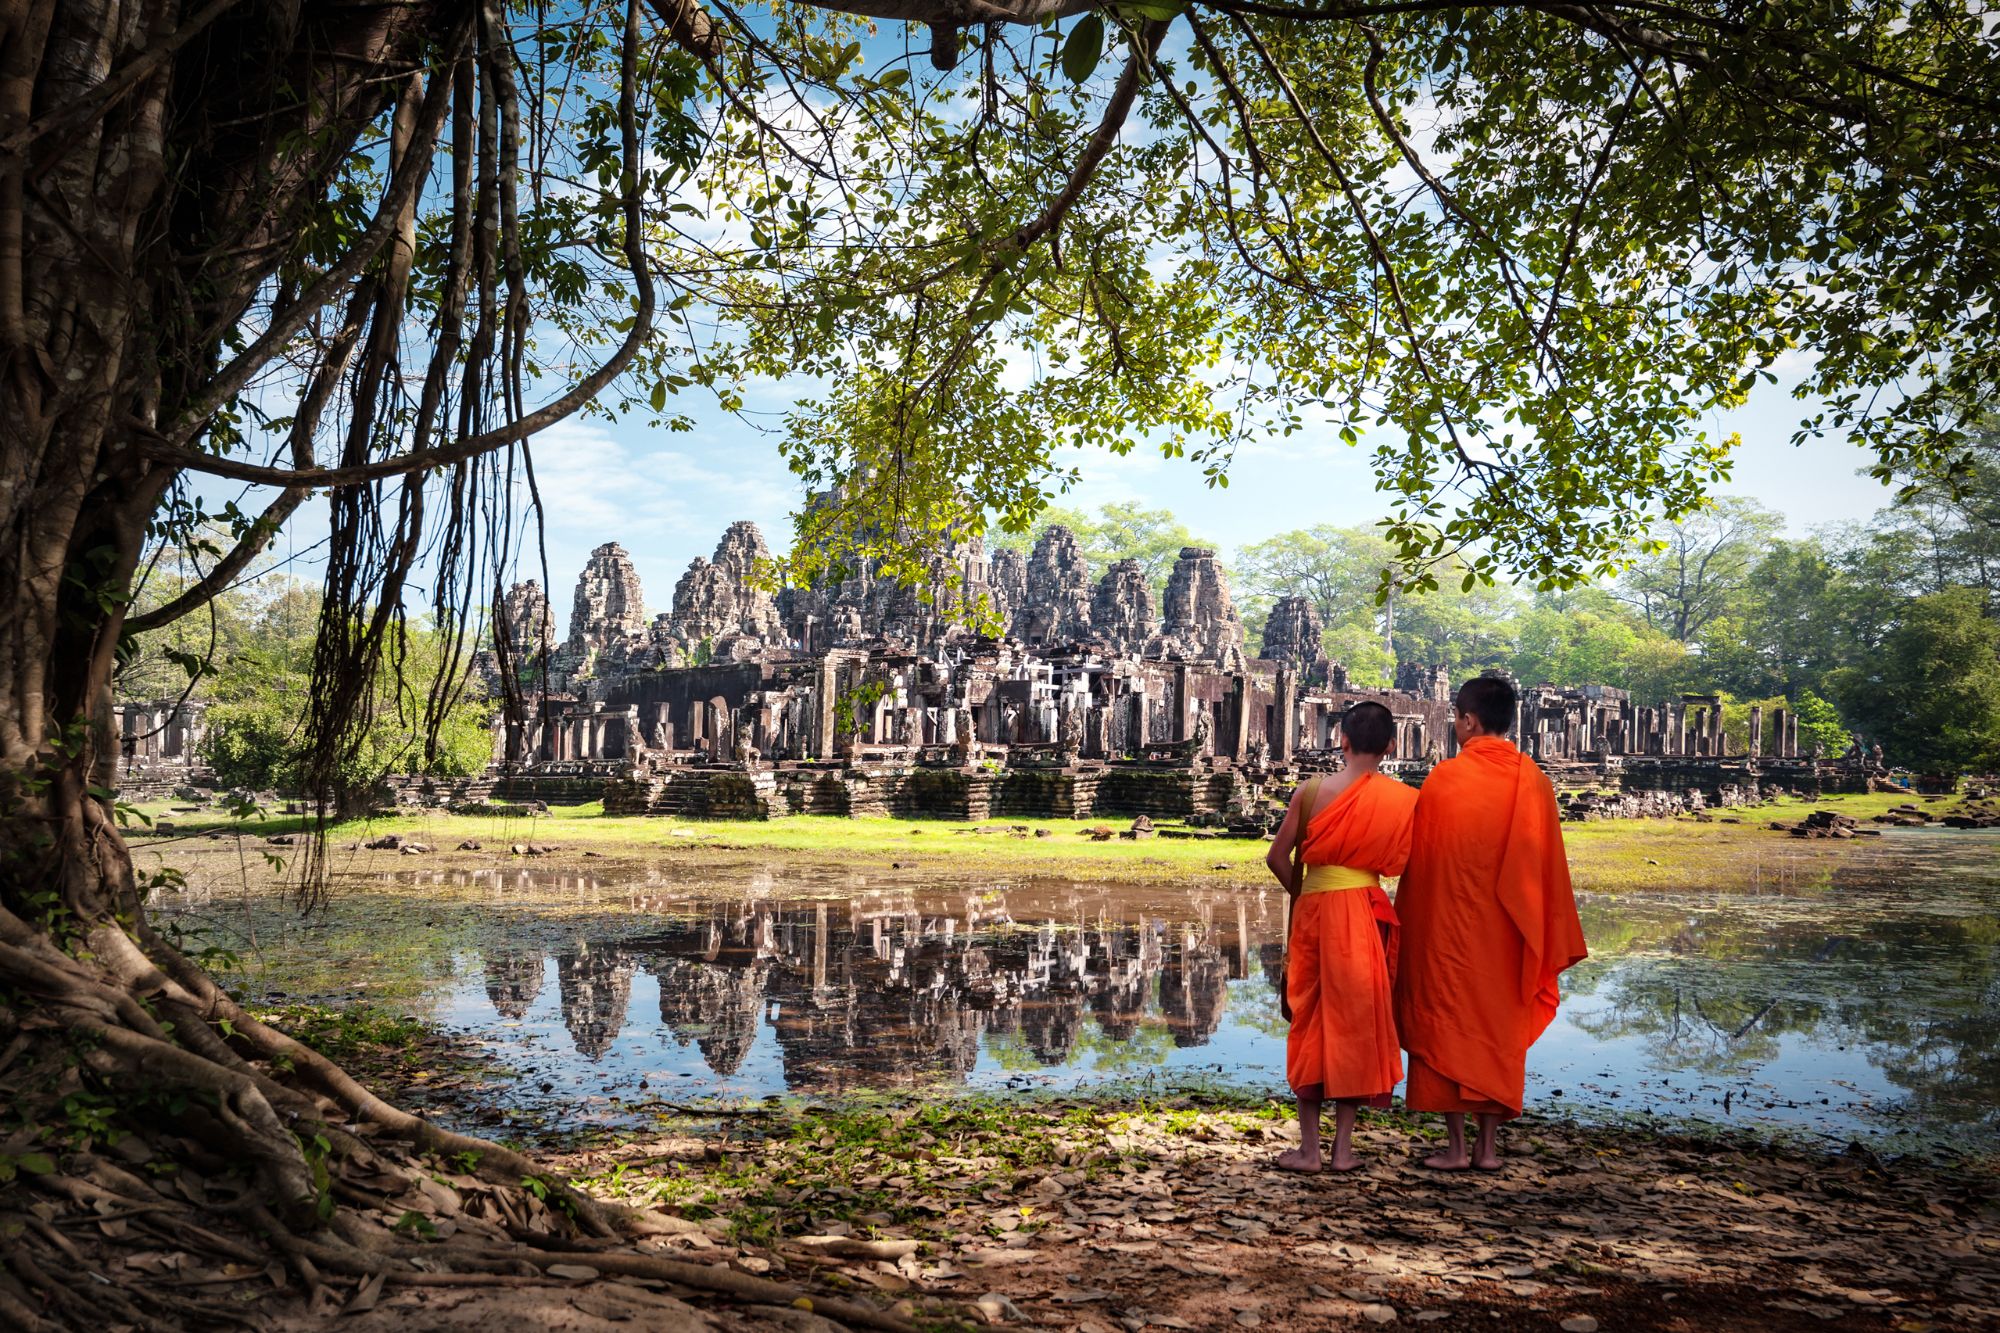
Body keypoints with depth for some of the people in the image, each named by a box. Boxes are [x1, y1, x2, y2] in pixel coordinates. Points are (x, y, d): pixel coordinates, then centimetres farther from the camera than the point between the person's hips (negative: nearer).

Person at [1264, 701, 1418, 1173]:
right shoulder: (1404, 800, -3)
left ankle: (1309, 1147, 12)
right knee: (1356, 1024, 9)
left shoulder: (1312, 790, -2)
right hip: (1365, 914, -1)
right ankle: (1343, 1147, 12)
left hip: (1312, 909, 1)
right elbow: (1402, 864, -1)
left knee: (1310, 1025, 10)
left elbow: (1278, 857, -1)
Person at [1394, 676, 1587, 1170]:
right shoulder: (1533, 781, -1)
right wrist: (1548, 939, 12)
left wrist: (1412, 925, 5)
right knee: (1501, 1027, 11)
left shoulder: (1444, 779, -11)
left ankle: (1456, 1145, 6)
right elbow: (1548, 866, 4)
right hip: (1509, 930, 3)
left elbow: (1419, 861, -5)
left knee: (1448, 1024, 6)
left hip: (1448, 926, -3)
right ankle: (1489, 1145, 14)